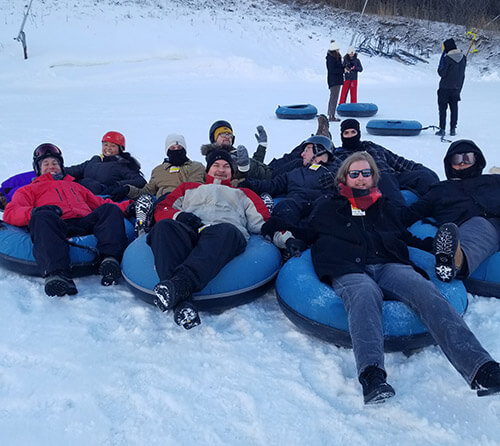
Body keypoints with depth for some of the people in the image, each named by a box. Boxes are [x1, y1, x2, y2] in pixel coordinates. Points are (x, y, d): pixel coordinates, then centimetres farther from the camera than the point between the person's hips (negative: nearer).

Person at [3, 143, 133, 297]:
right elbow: (10, 213, 17)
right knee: (44, 216, -36)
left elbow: (100, 203, 35)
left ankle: (109, 258, -48)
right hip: (57, 227, -3)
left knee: (111, 209, -23)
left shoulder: (76, 186, 44)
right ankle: (57, 273, -58)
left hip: (86, 223, 3)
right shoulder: (29, 190, 34)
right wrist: (35, 212, -8)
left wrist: (128, 206, 15)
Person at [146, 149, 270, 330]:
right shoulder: (189, 188, 42)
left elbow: (261, 221, 23)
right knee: (164, 226, -34)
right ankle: (182, 302, -51)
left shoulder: (243, 194, 40)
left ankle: (182, 282, -59)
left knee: (227, 231, -39)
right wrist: (180, 215, 3)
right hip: (188, 232, 1)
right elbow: (162, 209, 27)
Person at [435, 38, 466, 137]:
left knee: (442, 108, 2)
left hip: (445, 88, -6)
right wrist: (459, 87, 16)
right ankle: (453, 129, 13)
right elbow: (462, 74, 9)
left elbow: (442, 73, -13)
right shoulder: (463, 57, 4)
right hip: (457, 87, 6)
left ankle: (442, 129, 1)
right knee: (454, 108, 12)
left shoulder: (447, 58, -17)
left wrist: (440, 67, 2)